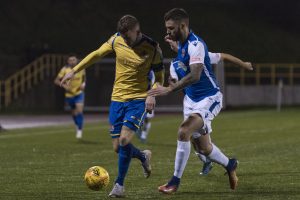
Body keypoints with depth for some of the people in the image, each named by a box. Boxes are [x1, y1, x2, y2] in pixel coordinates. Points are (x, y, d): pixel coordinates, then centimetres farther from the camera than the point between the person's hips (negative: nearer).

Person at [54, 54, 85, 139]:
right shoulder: (65, 70, -12)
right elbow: (56, 81, -9)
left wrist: (83, 84, -5)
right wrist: (64, 86, -25)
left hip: (79, 93, -1)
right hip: (69, 94, 1)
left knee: (79, 111, -18)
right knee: (74, 113, 13)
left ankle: (79, 130, -3)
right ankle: (77, 125, 44)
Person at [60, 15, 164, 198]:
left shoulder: (152, 48, -11)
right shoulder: (117, 40, -2)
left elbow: (160, 77, 0)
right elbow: (96, 54, 12)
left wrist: (152, 94, -18)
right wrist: (74, 71, 11)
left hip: (139, 100, -4)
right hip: (118, 99, 4)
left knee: (124, 139, -21)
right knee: (118, 147, 2)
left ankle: (119, 185, -7)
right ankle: (143, 157, 35)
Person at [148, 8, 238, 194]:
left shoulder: (195, 45, -22)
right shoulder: (181, 44, 6)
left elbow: (194, 76, -35)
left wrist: (169, 89, -36)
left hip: (208, 99, -9)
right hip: (191, 100, 9)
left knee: (184, 131, -26)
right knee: (205, 147, 13)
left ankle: (175, 181, -17)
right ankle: (230, 165, 41)